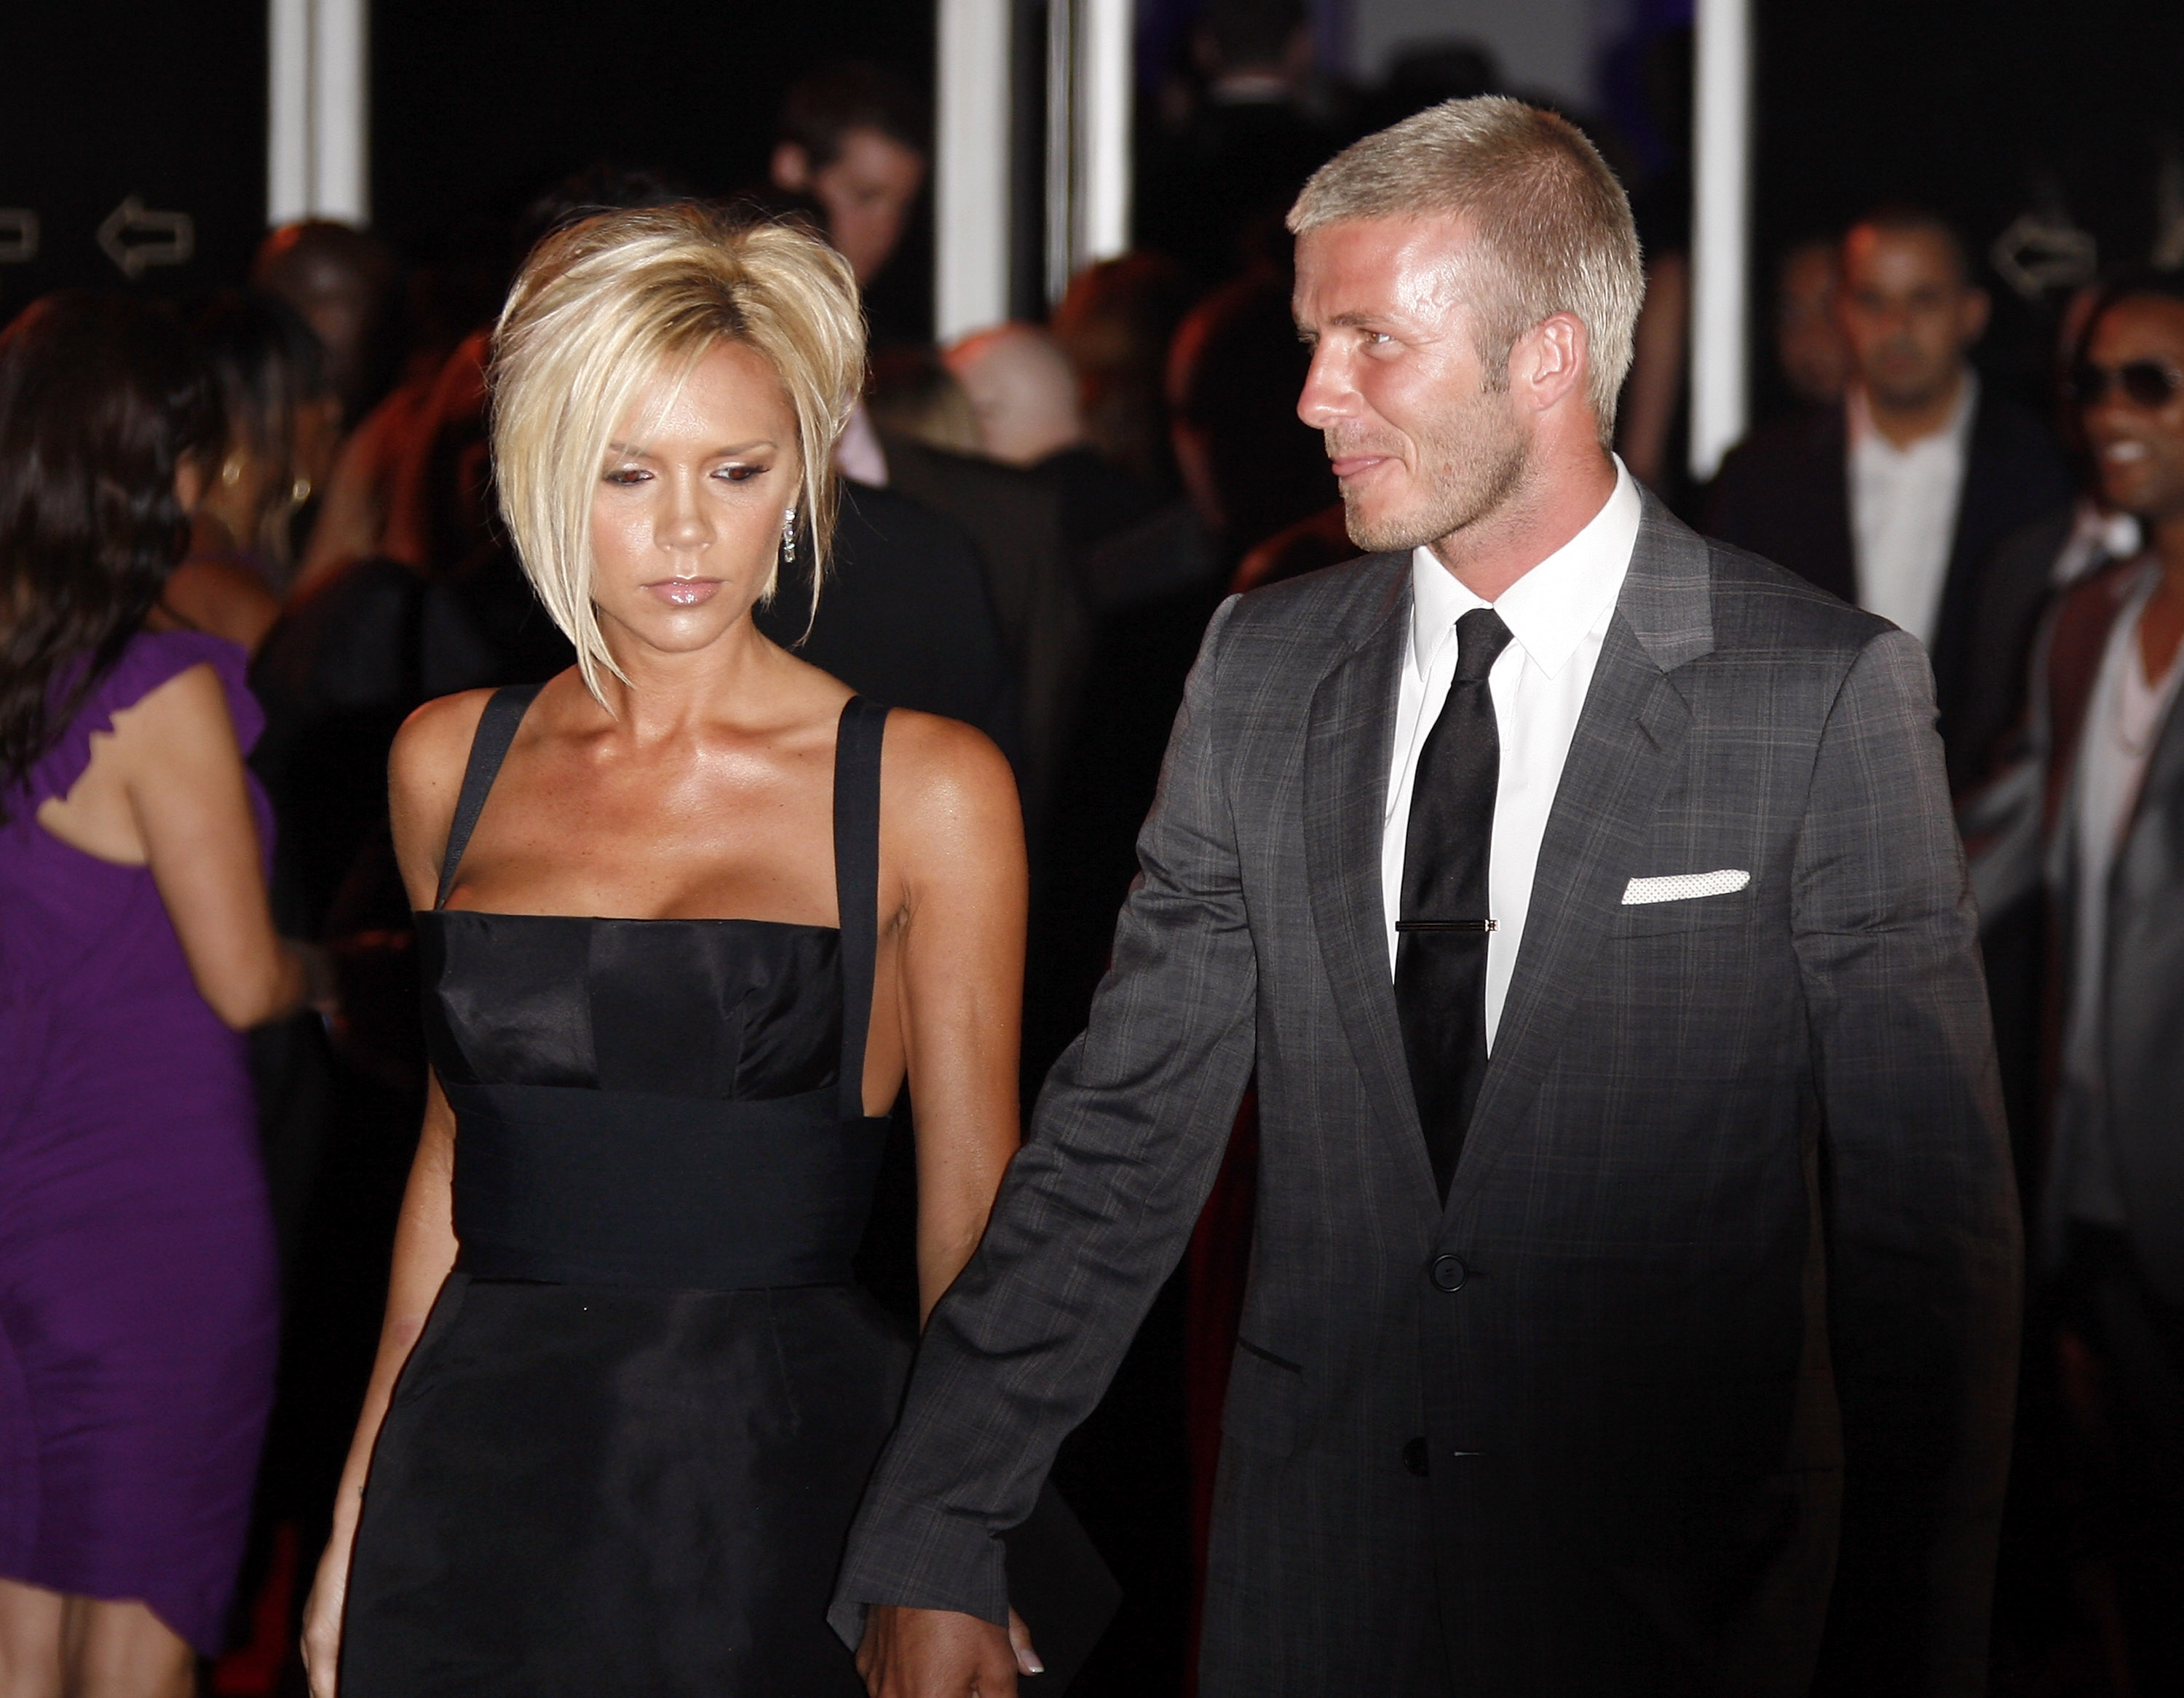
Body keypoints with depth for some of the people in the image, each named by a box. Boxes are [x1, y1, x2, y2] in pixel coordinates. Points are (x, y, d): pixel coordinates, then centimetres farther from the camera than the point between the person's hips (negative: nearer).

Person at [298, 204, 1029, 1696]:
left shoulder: (925, 790, -4)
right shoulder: (450, 764, 7)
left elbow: (971, 1221, -1)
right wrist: (360, 1511, 14)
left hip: (781, 1476, -3)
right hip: (479, 1487, 3)